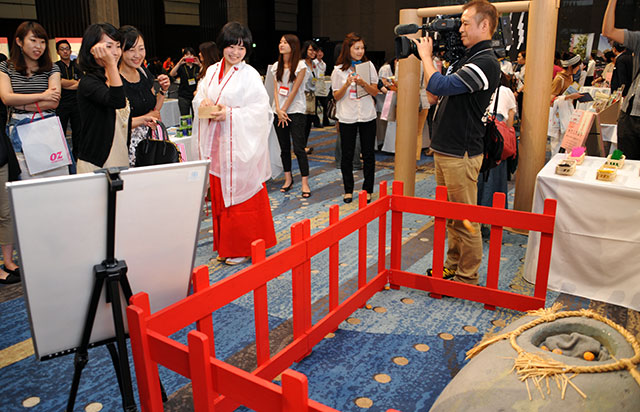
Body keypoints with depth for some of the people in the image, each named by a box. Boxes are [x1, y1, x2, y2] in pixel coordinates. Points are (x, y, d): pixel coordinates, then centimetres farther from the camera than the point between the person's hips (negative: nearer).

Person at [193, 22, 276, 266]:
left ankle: (243, 248, 14)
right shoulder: (212, 71, 11)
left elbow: (260, 109, -11)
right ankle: (225, 246, 25)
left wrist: (230, 114, -19)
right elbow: (199, 98, 14)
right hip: (217, 142, 6)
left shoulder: (249, 75, -6)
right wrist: (205, 103, -9)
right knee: (219, 193, 11)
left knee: (241, 192, 0)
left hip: (241, 143, -6)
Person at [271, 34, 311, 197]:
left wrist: (284, 110, -11)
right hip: (279, 111, 5)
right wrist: (278, 111, -8)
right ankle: (288, 179, 21)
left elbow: (294, 91, -10)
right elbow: (276, 89, 5)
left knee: (298, 148, -8)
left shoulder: (300, 66, -5)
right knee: (284, 147, 10)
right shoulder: (276, 66, 10)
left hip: (295, 111, -5)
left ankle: (305, 183, -4)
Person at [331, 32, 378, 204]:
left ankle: (368, 189, 17)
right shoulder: (338, 70, -1)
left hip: (367, 116, 1)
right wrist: (347, 84, -18)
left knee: (368, 155, 5)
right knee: (347, 155, 5)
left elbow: (375, 92, 2)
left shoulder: (369, 65, 2)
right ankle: (348, 190, 19)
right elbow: (336, 96, -1)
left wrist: (363, 83, -17)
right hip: (347, 117, -1)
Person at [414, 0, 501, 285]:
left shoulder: (486, 63, -17)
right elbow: (435, 92, 21)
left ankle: (467, 278, 14)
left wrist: (426, 55, -9)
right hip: (444, 149, 10)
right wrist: (432, 57, 11)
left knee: (465, 219, 1)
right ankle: (453, 266, 33)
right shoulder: (466, 59, 16)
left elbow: (438, 86, -25)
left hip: (461, 154, -10)